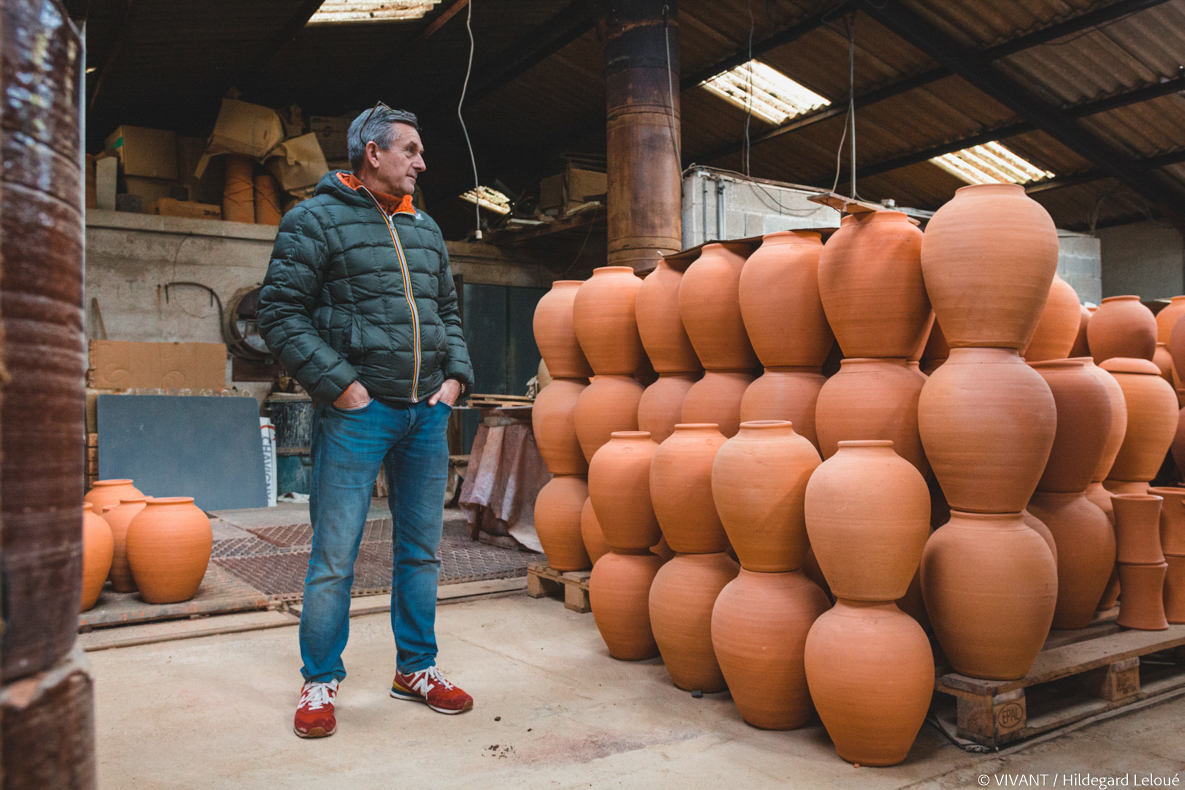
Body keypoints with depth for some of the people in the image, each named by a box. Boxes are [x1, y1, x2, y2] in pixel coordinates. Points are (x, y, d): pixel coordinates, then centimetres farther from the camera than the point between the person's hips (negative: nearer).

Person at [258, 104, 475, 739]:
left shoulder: (425, 230, 17)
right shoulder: (316, 220, -1)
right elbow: (281, 313, -7)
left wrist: (455, 375, 8)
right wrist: (338, 383, -13)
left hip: (426, 413, 6)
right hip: (357, 412, -6)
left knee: (421, 549, 12)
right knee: (335, 554, 0)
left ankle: (415, 668, 26)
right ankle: (320, 682, 17)